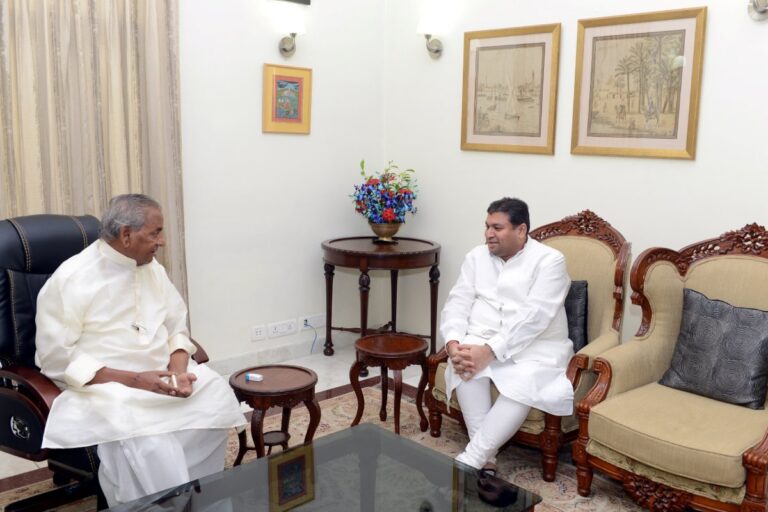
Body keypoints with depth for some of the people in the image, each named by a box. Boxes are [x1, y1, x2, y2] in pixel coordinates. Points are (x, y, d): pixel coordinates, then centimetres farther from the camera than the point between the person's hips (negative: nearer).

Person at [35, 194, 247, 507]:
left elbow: (176, 329, 11)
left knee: (218, 396, -18)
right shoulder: (70, 279, -12)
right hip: (101, 386, -6)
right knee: (147, 440, -34)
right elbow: (55, 357, -14)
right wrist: (131, 379, -23)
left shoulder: (152, 269, 7)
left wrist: (179, 369, -11)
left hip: (161, 377, 6)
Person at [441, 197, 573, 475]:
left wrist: (490, 350, -28)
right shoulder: (477, 257, 10)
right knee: (465, 363, -31)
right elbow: (457, 303, 2)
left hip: (536, 348, -3)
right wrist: (454, 343, -18)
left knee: (526, 381, -36)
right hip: (481, 341, 4)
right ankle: (486, 459, -25)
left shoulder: (549, 261, -6)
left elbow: (533, 316, -18)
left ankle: (469, 461, -32)